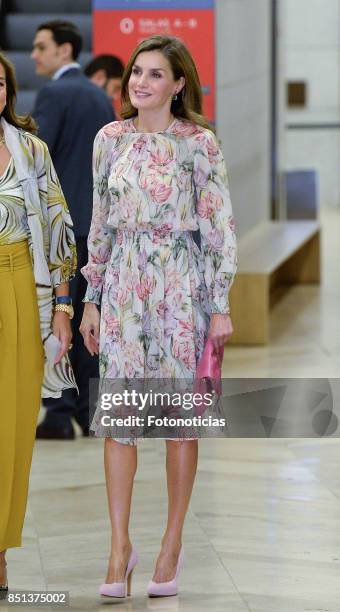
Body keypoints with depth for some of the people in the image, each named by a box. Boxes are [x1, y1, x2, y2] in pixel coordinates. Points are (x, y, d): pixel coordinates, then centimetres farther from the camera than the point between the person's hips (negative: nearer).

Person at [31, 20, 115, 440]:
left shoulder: (53, 94, -10)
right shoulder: (101, 98, 15)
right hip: (94, 223, 8)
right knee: (87, 320, 10)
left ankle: (60, 415, -7)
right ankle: (90, 410, 11)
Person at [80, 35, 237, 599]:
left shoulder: (199, 143, -5)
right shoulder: (110, 139, 6)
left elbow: (220, 226, -4)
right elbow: (100, 223, 12)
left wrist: (220, 305, -7)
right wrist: (92, 299, 10)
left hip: (181, 283, -3)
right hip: (123, 282, 3)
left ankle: (173, 541, 14)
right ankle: (120, 545, 5)